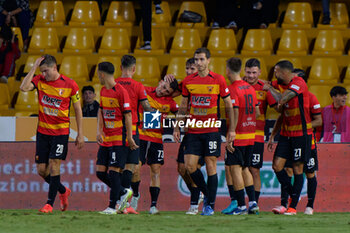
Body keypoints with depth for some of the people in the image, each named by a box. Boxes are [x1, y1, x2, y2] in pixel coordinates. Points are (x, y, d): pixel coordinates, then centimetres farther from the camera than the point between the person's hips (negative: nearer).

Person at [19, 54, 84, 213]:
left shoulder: (70, 85, -8)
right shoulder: (39, 81, -1)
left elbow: (78, 109, 0)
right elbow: (24, 87, -21)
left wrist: (80, 134, 0)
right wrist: (34, 67, -19)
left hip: (61, 132, -4)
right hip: (42, 131, 4)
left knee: (54, 166, -13)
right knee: (41, 170, 4)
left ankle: (49, 203, -6)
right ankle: (63, 191, 28)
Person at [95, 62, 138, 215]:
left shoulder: (121, 91, -14)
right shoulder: (103, 91, 11)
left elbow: (127, 115, -13)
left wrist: (130, 138, -13)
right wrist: (99, 131, 7)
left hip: (119, 139, -8)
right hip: (106, 139, 8)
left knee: (114, 171, -8)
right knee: (100, 172, 5)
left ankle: (112, 207, -4)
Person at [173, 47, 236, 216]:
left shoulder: (218, 80, -3)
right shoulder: (188, 81, 6)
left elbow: (229, 106, 3)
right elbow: (183, 106, 15)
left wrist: (231, 130, -1)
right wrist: (177, 127, 9)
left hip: (212, 130, -3)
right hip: (193, 131, 3)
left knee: (211, 166, -3)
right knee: (189, 166, -4)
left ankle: (210, 204, 5)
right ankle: (207, 194, 17)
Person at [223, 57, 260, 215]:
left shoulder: (232, 89, -12)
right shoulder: (250, 88, 11)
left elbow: (235, 113, -19)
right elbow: (257, 112, 14)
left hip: (237, 136, -8)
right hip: (251, 135, 8)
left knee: (234, 169, -3)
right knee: (245, 168, 16)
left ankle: (241, 205, -6)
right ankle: (252, 203, 12)